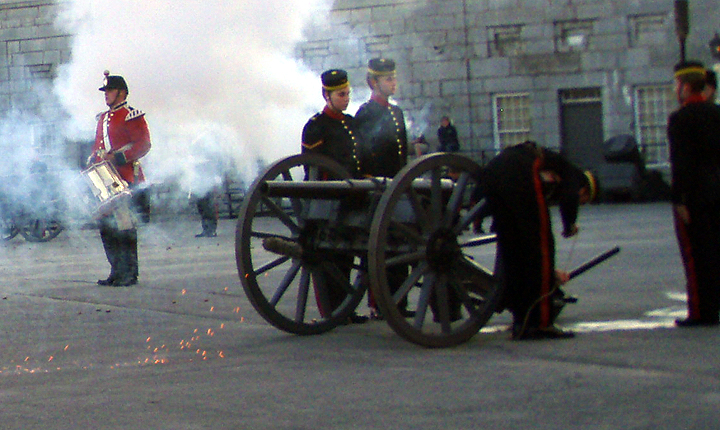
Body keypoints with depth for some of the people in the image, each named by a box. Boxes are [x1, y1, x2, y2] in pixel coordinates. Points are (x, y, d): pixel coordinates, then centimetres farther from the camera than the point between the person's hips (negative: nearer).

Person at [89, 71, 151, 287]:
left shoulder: (131, 116, -5)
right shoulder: (103, 118, 21)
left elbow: (144, 145, -13)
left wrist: (118, 158, -20)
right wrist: (91, 164, 12)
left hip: (125, 178, -8)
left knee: (125, 226, -8)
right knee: (106, 226, 8)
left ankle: (129, 273, -4)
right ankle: (117, 271, 16)